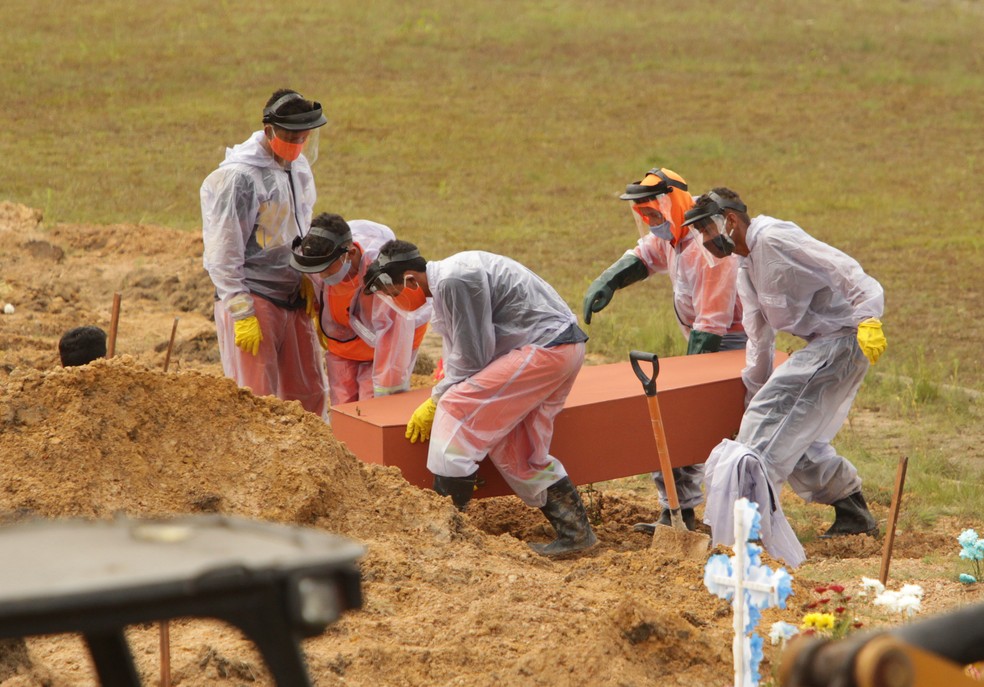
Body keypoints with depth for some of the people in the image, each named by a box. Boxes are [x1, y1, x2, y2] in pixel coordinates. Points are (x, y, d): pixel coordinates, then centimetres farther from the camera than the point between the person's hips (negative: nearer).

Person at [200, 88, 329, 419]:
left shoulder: (299, 166, 9)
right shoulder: (238, 177, -16)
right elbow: (223, 253, -16)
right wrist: (242, 313, -18)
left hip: (293, 299, 8)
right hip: (253, 301, -7)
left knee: (309, 394, 10)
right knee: (256, 401, -4)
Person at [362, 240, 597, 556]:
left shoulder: (452, 281, -19)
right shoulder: (445, 281, 14)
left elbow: (471, 358, -14)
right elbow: (460, 354, 21)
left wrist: (436, 401, -2)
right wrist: (440, 396, 11)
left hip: (545, 348, -10)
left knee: (456, 411, -11)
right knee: (518, 452, 12)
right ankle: (575, 530, 16)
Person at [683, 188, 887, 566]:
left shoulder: (773, 238, -16)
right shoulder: (745, 269, 16)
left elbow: (841, 268, -25)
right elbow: (759, 339, 24)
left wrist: (868, 316, -36)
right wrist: (751, 391, 26)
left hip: (845, 338, -10)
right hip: (822, 346, 10)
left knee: (774, 416, -17)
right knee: (796, 441, 17)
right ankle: (853, 513, 28)